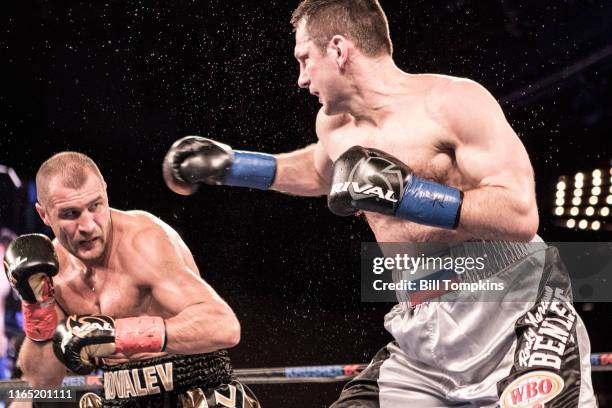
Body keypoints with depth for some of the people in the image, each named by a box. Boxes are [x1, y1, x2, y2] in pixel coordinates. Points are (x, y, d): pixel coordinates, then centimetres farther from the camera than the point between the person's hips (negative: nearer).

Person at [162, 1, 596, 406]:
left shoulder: (454, 102, -13)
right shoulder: (335, 124, 10)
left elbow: (521, 216, -22)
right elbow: (319, 170, 37)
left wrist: (405, 194, -27)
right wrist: (229, 165, 29)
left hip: (518, 320, -7)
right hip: (425, 336, 7)